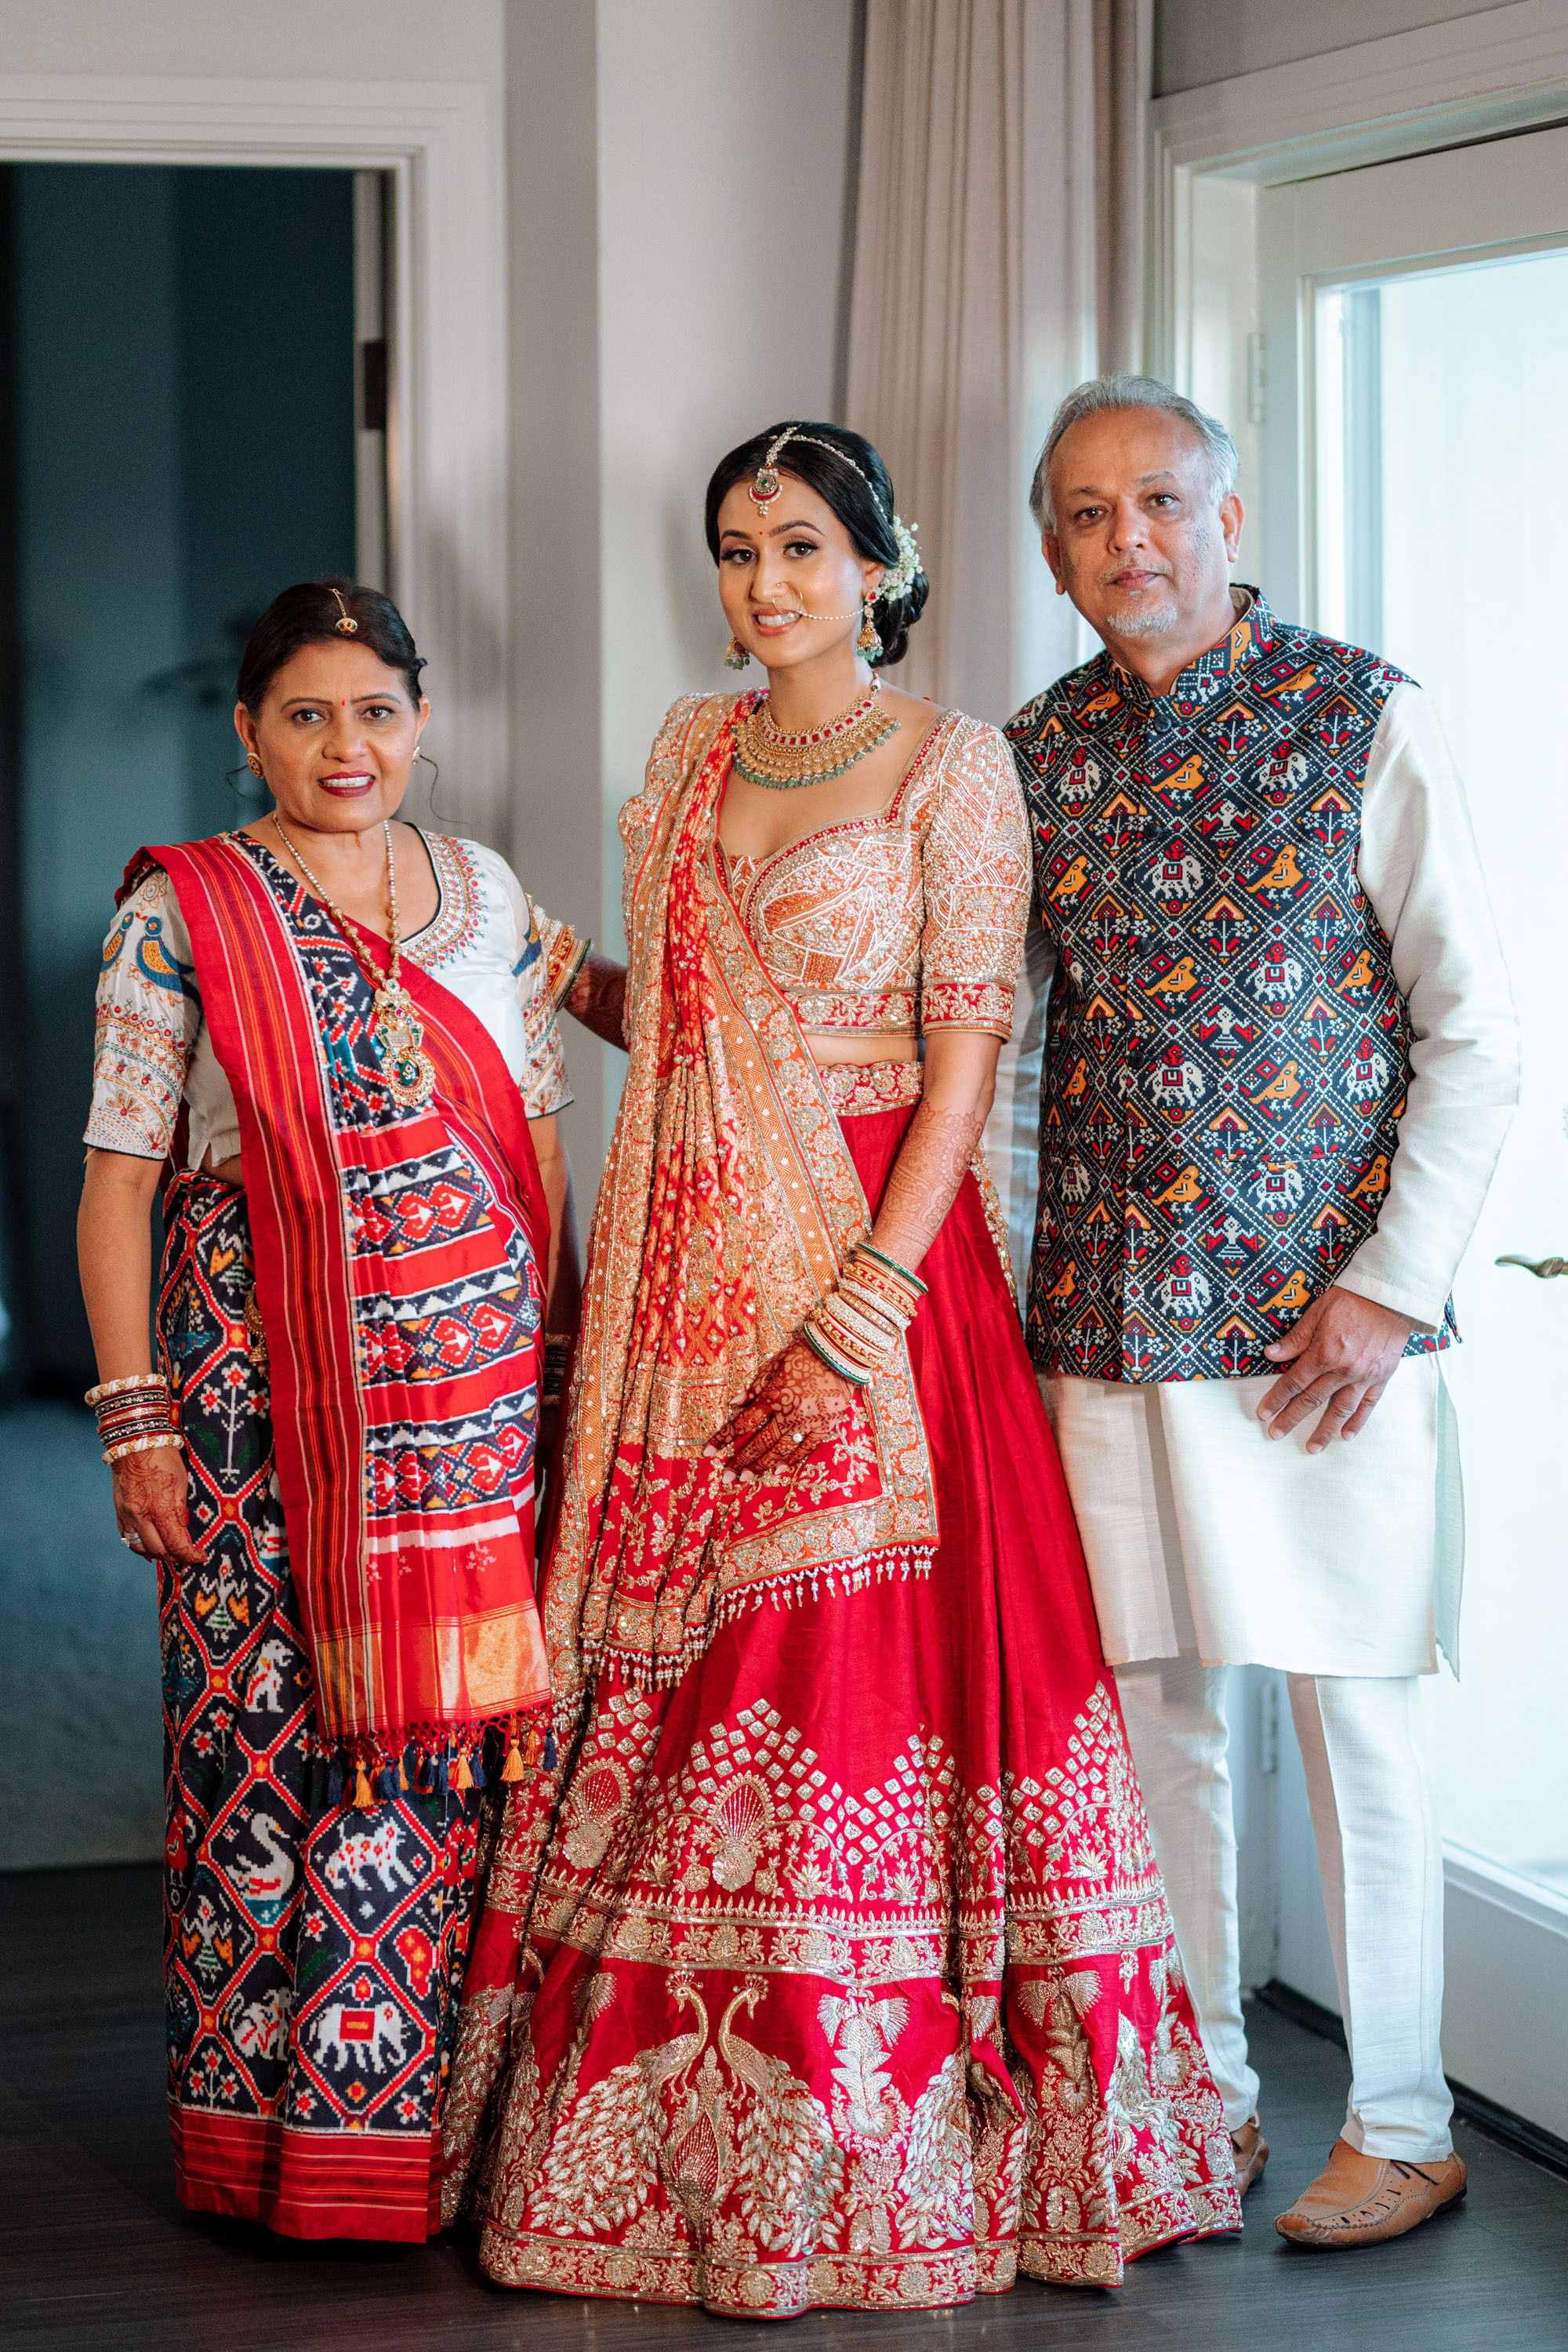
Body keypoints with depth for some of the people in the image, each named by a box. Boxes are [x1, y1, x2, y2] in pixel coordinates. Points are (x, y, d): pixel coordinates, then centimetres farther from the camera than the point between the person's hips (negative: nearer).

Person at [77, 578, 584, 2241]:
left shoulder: (487, 897, 12)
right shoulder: (182, 916, 0)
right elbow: (119, 1179, -2)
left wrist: (563, 1358, 11)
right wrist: (134, 1414, -8)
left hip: (481, 1381, 3)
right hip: (272, 1391, -3)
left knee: (472, 1741, 3)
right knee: (277, 1735, -3)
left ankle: (460, 2104, 14)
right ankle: (291, 2133, 7)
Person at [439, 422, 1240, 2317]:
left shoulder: (949, 765, -3)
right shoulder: (689, 752, 14)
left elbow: (967, 1040, -10)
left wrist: (877, 1278, -18)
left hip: (877, 1248, -5)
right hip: (693, 1267, 6)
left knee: (855, 1649, -8)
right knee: (671, 1647, 5)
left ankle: (847, 2156, 2)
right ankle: (674, 2128, 14)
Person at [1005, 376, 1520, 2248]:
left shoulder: (1361, 719, -4)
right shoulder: (1038, 756, 8)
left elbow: (1474, 1030, -4)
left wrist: (1388, 1284, -10)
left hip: (1323, 1314, -4)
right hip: (1110, 1317, 4)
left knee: (1353, 1722, 1)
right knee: (1151, 1713, 9)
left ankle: (1400, 2130, 14)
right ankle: (1200, 2096, 23)